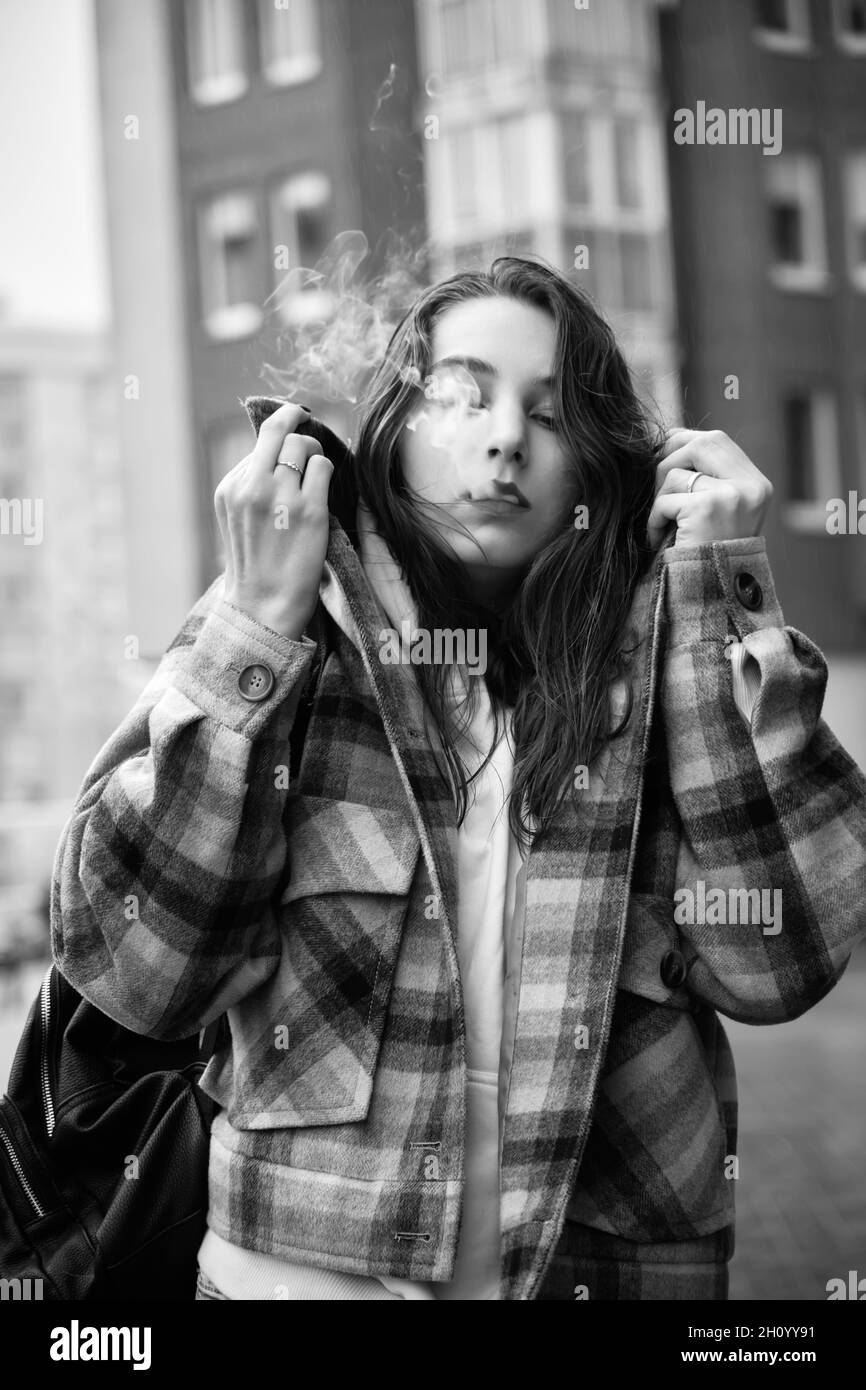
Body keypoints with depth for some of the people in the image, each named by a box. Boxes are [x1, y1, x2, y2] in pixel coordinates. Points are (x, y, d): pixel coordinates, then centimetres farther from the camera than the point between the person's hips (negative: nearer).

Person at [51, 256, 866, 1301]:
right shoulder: (276, 642, -6)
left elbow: (777, 960, -15)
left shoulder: (658, 661, -3)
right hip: (303, 1265, -1)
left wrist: (725, 598, -15)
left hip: (611, 1264, 1)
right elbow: (132, 969, -15)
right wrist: (255, 625, -20)